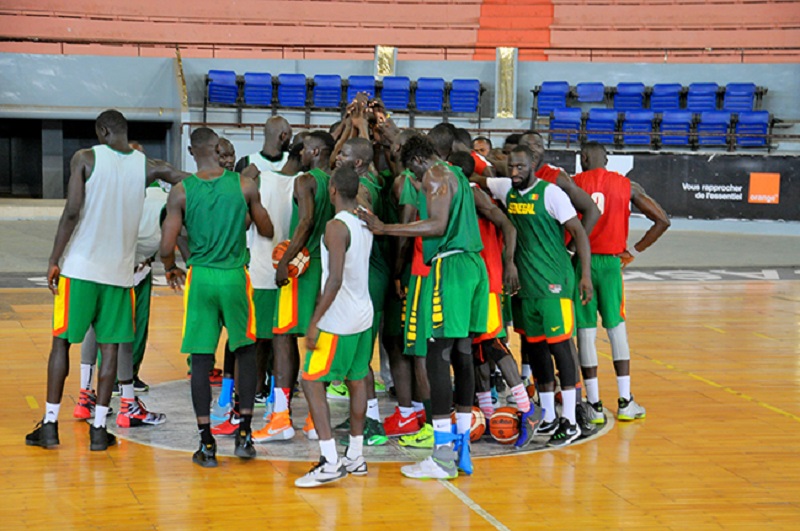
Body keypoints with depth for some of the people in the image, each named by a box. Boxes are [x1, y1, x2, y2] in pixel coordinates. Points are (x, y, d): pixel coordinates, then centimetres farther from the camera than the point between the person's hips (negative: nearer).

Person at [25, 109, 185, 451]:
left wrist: (54, 260, -8)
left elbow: (72, 211, -13)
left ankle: (50, 425, 9)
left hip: (80, 267, -2)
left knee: (61, 342, 8)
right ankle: (99, 429, 6)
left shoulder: (85, 158, -6)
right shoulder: (147, 166, 2)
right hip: (120, 270, 2)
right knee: (110, 347, 7)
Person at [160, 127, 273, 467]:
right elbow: (267, 231, 10)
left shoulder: (181, 192, -5)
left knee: (201, 359, 5)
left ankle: (206, 444, 6)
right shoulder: (244, 186, -3)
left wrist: (170, 270, 14)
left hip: (200, 277, 0)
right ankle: (244, 433, 14)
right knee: (246, 352, 17)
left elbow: (166, 247, -7)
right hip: (235, 276, 0)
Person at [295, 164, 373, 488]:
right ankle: (355, 457, 22)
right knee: (357, 382, 15)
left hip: (339, 320, -9)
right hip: (364, 315, 9)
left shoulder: (336, 226, -17)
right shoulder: (365, 222, 7)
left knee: (311, 383, -4)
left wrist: (315, 322, -20)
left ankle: (330, 462, -11)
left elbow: (335, 279, -23)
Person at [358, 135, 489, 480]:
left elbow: (438, 225, -17)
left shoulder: (435, 175, -6)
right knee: (462, 355, 11)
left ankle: (443, 455, -12)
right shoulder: (456, 175, 23)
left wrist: (384, 228, -16)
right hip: (472, 263, 10)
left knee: (437, 357, -9)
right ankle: (462, 445, 15)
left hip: (450, 264, -10)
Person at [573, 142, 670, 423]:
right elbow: (662, 221, 2)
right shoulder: (628, 186, 5)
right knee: (617, 329, 11)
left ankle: (594, 405, 4)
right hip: (610, 262, 1)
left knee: (585, 332, 3)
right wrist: (633, 251, 8)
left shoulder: (572, 184, -1)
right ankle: (625, 402, 12)